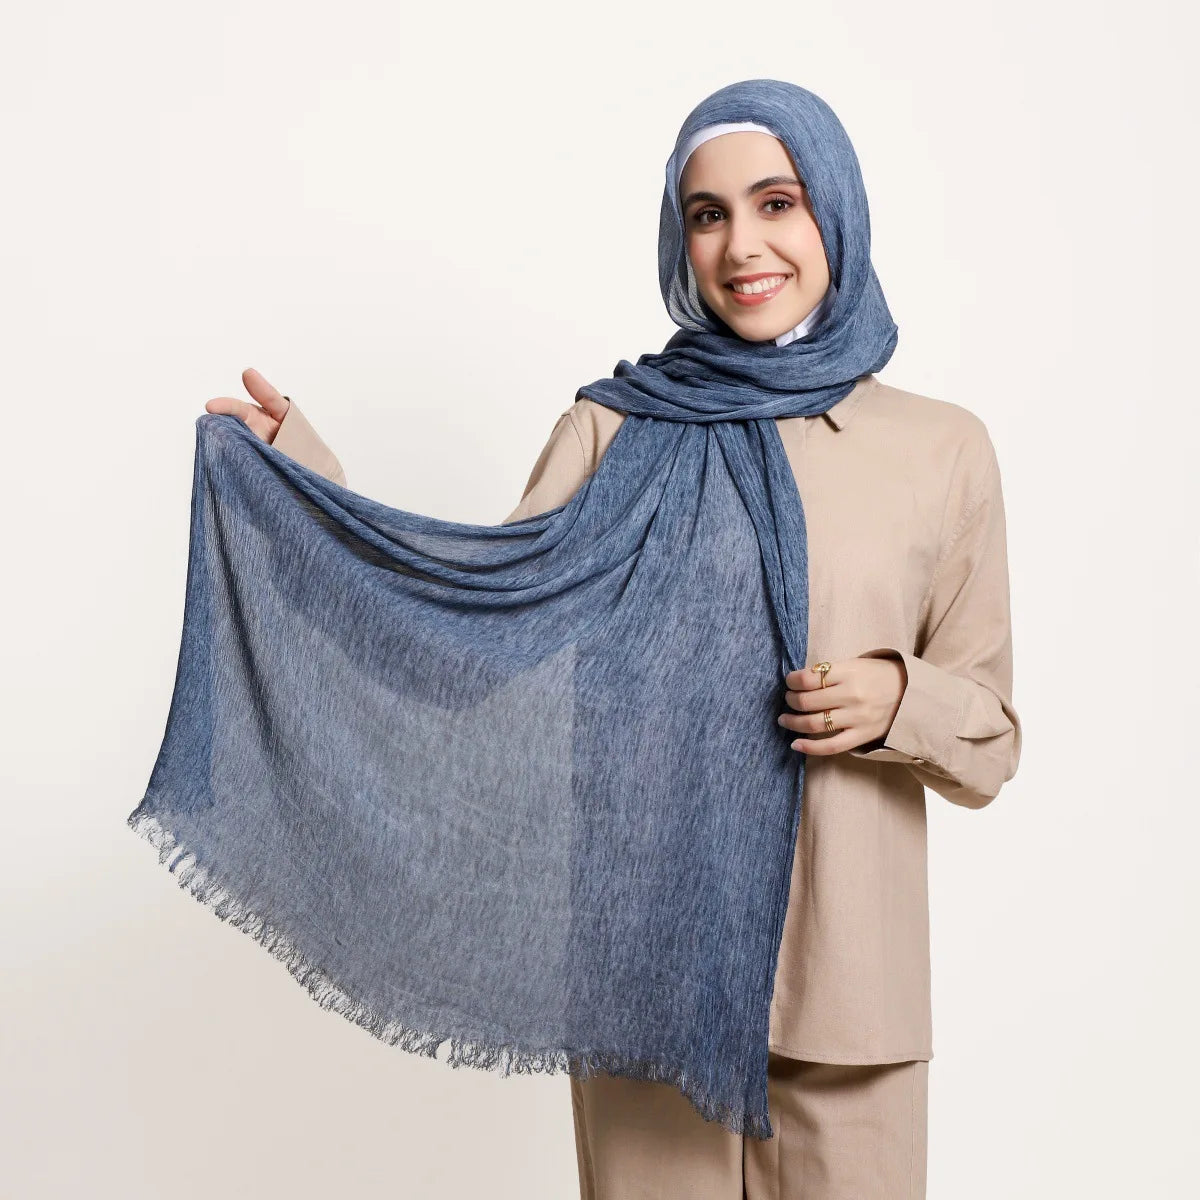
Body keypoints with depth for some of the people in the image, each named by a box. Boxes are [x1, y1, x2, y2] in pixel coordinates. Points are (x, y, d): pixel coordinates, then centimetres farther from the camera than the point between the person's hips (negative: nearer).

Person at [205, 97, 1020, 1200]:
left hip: (846, 977, 1)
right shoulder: (612, 429, 2)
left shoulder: (943, 447, 2)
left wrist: (898, 699, -15)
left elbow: (990, 740, 6)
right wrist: (310, 488, -11)